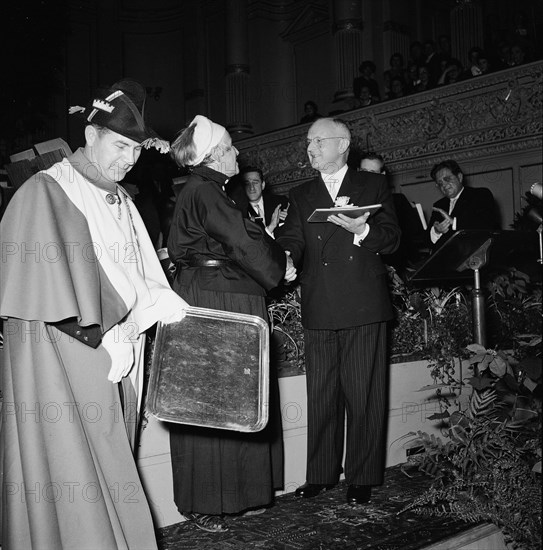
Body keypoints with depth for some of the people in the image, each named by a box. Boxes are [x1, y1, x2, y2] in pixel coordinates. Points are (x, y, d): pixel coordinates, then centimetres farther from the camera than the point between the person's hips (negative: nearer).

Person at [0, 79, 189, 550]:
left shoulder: (120, 201, 16)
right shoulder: (45, 192, -7)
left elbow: (139, 274, 15)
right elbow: (48, 277, -14)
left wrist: (164, 303, -4)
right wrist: (102, 340, -15)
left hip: (117, 354, 7)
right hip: (62, 357, -7)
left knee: (109, 470, 11)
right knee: (69, 475, -2)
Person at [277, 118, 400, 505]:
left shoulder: (373, 185, 10)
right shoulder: (301, 196, 18)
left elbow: (392, 239, 3)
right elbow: (293, 242, 7)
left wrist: (362, 230, -16)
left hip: (363, 306, -3)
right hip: (319, 309, 3)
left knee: (363, 394, 2)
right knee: (320, 396, 8)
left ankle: (363, 477, 15)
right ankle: (321, 474, 20)